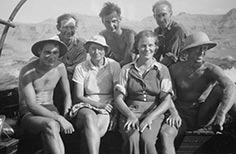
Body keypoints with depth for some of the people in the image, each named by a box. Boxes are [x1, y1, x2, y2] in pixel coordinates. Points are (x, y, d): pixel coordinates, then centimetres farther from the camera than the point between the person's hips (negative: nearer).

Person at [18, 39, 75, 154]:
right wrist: (59, 118, -26)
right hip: (29, 114, -3)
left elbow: (67, 94, 13)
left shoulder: (60, 67, 1)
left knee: (49, 131, -33)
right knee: (51, 125, -37)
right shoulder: (27, 72, -15)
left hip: (50, 110, 3)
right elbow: (32, 105, -19)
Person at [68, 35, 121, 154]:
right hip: (86, 106, 0)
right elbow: (78, 97, 2)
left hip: (106, 109, 0)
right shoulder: (81, 68, 5)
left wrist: (115, 113, -14)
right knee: (90, 117, -36)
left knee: (98, 128, -33)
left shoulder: (114, 66, 5)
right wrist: (99, 104, -12)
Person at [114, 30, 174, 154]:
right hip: (130, 113, 1)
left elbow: (166, 101, 1)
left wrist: (150, 117, -16)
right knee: (132, 140, -31)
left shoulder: (162, 70, 9)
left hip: (154, 114, 0)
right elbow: (118, 99, 5)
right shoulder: (127, 69, 11)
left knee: (146, 140, -31)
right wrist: (130, 115, -14)